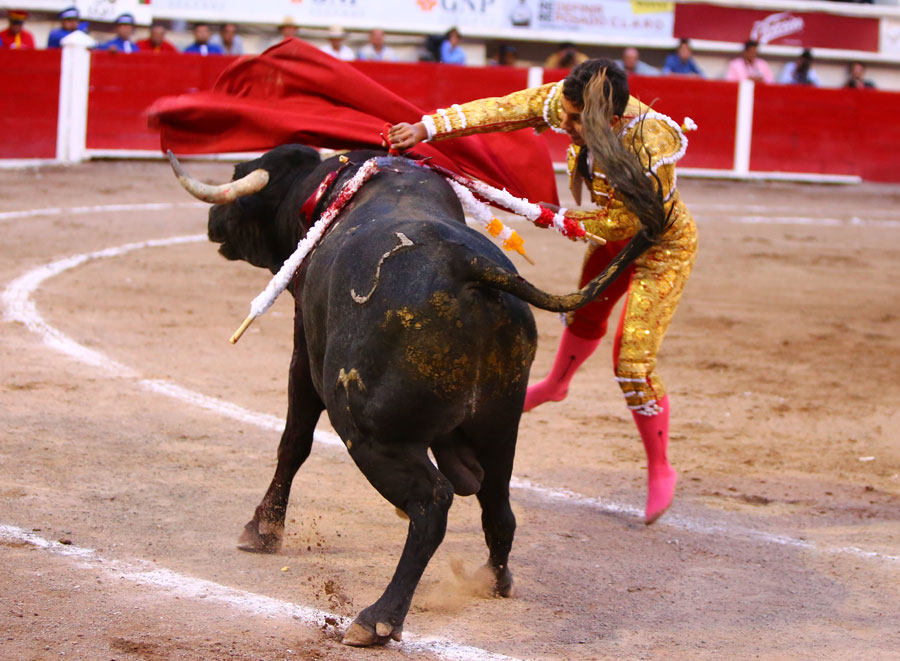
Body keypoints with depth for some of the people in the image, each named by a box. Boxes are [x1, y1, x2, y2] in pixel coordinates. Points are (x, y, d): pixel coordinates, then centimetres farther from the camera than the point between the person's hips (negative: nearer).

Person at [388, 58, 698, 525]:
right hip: (616, 234, 7)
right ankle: (555, 385, 63)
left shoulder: (651, 151, -42)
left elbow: (626, 222, -29)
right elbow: (500, 111, -22)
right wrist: (428, 127, -29)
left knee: (633, 362, -9)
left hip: (662, 245, -7)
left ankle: (660, 471, 9)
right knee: (586, 312, 31)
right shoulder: (567, 101, -26)